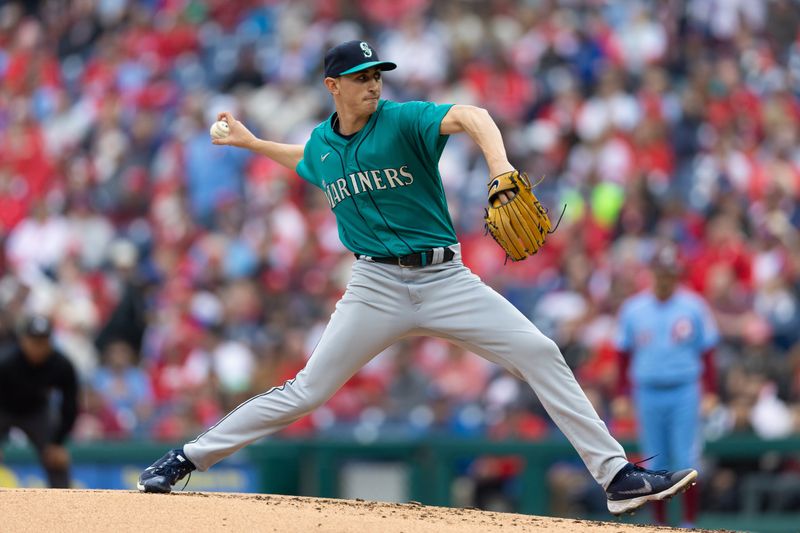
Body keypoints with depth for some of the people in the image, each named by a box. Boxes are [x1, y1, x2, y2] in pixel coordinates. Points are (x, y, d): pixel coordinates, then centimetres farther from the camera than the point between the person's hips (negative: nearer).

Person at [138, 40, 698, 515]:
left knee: (540, 354, -13)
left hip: (444, 279, -2)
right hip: (378, 287, 2)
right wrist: (251, 142, 30)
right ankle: (188, 458, 6)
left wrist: (500, 165, -46)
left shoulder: (403, 119, -8)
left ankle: (616, 475, -10)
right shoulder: (322, 143, 6)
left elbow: (470, 116, -29)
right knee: (305, 392, -4)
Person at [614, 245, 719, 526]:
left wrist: (710, 393, -3)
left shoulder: (693, 307, 1)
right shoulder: (633, 308, 5)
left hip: (685, 393, -2)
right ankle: (660, 524, 12)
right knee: (655, 463, 5)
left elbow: (707, 352, 4)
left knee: (686, 462, -6)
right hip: (647, 394, 2)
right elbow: (624, 354, 11)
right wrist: (622, 395, 6)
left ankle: (690, 523, 0)